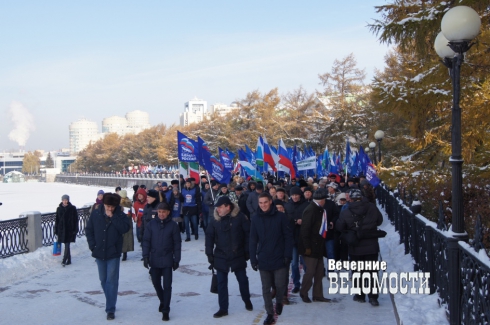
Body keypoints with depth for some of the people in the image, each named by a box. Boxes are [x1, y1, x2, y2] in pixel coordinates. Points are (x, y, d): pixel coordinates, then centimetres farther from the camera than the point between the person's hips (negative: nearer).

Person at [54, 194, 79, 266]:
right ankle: (69, 260, 18)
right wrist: (56, 230, 5)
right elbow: (57, 220, 9)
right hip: (61, 229, 3)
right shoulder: (59, 209, 6)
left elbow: (76, 220, -1)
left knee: (67, 245, -10)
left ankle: (64, 260, -13)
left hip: (70, 229, -3)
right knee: (66, 245, 9)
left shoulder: (72, 208, -2)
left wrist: (75, 230, -6)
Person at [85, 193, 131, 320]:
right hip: (99, 252, 3)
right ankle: (111, 303, 31)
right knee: (103, 280, 14)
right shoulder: (95, 214, -1)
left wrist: (113, 217, -22)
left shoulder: (120, 215, -6)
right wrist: (92, 245, -3)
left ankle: (111, 309, -2)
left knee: (112, 281, -6)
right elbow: (88, 230, 6)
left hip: (113, 253, -3)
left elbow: (125, 228, -22)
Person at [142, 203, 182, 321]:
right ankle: (162, 301, 40)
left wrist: (176, 259, -1)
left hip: (167, 260, -2)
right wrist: (146, 256, -5)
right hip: (154, 260, 2)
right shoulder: (151, 224, -2)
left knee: (167, 286, -2)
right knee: (156, 283, 15)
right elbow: (146, 241, 1)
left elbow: (177, 243, 0)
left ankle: (165, 310, 5)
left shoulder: (173, 225, -5)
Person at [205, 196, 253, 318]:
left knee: (243, 280, 14)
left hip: (238, 256, -2)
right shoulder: (215, 220, -4)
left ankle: (247, 301, 37)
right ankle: (223, 308, 16)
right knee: (221, 283, 6)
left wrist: (248, 251, -6)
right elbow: (209, 237, 1)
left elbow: (248, 234, -6)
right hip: (220, 257, 2)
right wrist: (210, 254, -1)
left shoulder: (240, 217, -12)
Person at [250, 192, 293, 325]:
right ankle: (270, 314, 20)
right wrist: (253, 259, 0)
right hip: (263, 260, 2)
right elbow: (253, 240, 2)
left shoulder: (280, 216, -7)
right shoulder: (255, 218, -2)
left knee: (280, 285, 3)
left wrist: (288, 255, -10)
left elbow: (288, 237, -5)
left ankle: (279, 301, 35)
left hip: (279, 259, -2)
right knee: (266, 289, 7)